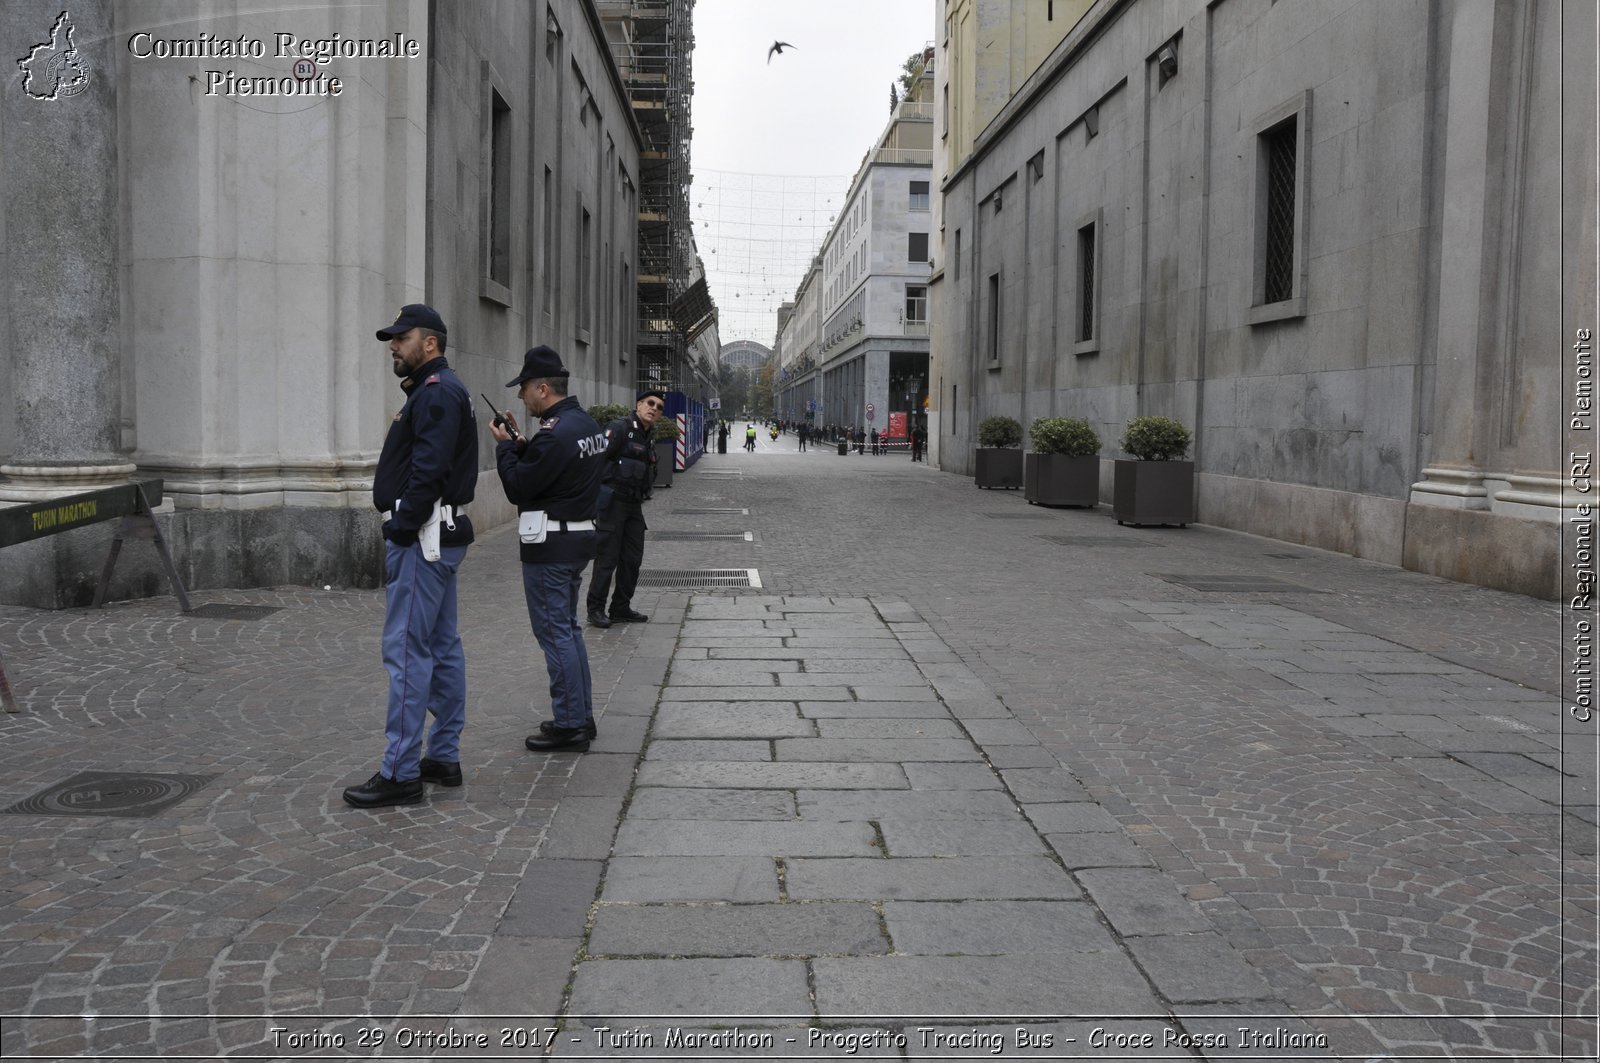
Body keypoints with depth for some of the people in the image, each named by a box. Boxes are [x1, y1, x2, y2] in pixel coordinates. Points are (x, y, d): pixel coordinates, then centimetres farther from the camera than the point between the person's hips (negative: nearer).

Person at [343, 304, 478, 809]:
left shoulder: (437, 393, -14)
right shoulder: (442, 390, 20)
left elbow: (429, 470, -24)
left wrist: (402, 529, -21)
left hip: (422, 539, -11)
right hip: (440, 536, 11)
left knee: (407, 651, -9)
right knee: (442, 647, 13)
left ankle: (400, 773, -6)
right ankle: (444, 757, 21)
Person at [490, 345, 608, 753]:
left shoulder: (555, 434, -21)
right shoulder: (587, 423, 10)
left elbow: (517, 488, -16)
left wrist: (505, 446, -3)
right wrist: (520, 444, 7)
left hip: (550, 547, -10)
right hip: (579, 536, 10)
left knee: (555, 633, -3)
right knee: (568, 628, 18)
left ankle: (569, 725, 2)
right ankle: (582, 716, 25)